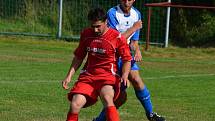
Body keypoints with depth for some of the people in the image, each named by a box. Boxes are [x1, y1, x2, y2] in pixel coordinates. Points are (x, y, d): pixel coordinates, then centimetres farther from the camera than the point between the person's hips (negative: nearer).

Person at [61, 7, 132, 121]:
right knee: (75, 104, -17)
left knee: (107, 98, -35)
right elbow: (78, 57, 18)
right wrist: (69, 76, 12)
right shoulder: (85, 34, 6)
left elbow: (127, 59, 1)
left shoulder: (117, 37, -7)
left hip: (108, 75, -4)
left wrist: (125, 75, -17)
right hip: (88, 75, 4)